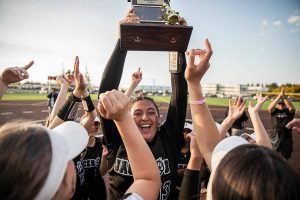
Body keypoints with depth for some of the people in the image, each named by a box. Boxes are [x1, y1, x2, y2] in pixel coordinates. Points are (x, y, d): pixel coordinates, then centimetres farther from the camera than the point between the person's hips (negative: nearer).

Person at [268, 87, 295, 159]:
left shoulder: (289, 112, 0)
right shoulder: (275, 111, 0)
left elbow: (292, 108, -23)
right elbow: (269, 108, -22)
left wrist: (284, 97, -29)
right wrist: (279, 96, -29)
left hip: (287, 138, 0)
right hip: (275, 137, 0)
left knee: (285, 157, 12)